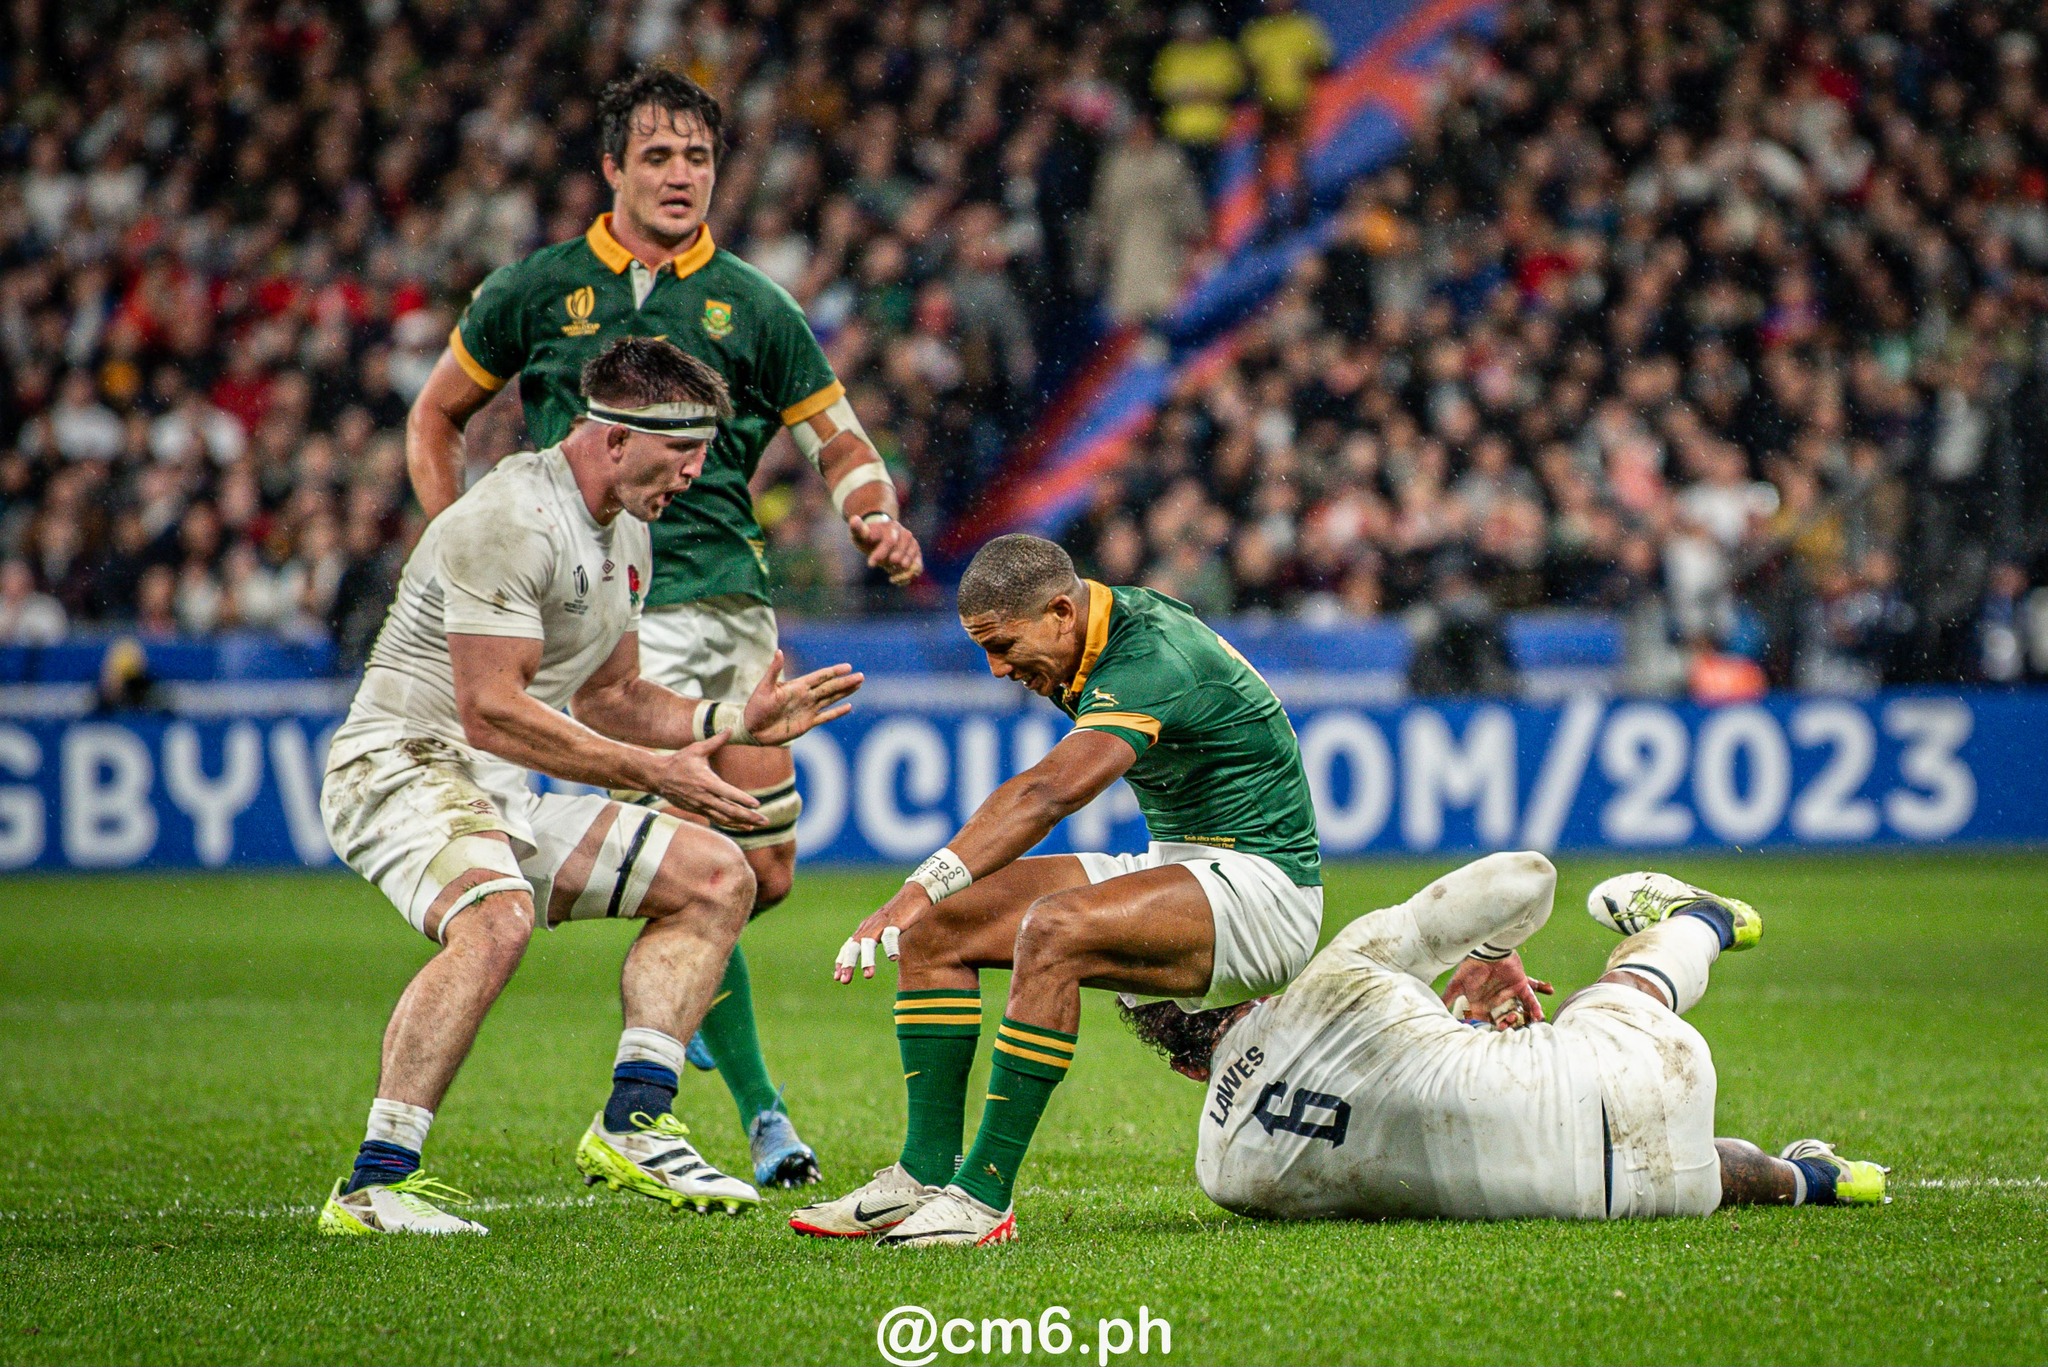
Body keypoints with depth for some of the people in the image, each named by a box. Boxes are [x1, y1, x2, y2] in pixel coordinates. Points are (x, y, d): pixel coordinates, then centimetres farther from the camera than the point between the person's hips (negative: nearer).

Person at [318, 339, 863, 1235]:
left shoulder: (627, 533, 13)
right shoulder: (512, 520, -20)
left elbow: (607, 699, 23)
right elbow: (491, 711, -24)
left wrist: (736, 721, 8)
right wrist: (655, 771, -22)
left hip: (508, 795, 10)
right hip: (404, 767, -10)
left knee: (717, 876, 6)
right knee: (496, 920, -38)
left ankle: (630, 1125, -1)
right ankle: (374, 1186, -36)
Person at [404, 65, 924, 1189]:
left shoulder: (752, 306, 8)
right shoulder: (540, 290, 5)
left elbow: (839, 442, 12)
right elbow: (436, 416, 17)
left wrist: (878, 521, -9)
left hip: (734, 601, 3)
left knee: (766, 870, 1)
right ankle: (759, 1112, -3)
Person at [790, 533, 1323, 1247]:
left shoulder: (1149, 663, -25)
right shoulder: (1110, 630, 4)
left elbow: (1046, 794, -40)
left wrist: (924, 885, -48)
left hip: (1261, 883, -10)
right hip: (1170, 863, 10)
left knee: (1054, 932, -35)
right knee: (936, 929, -1)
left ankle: (985, 1195, -33)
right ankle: (925, 1173, -4)